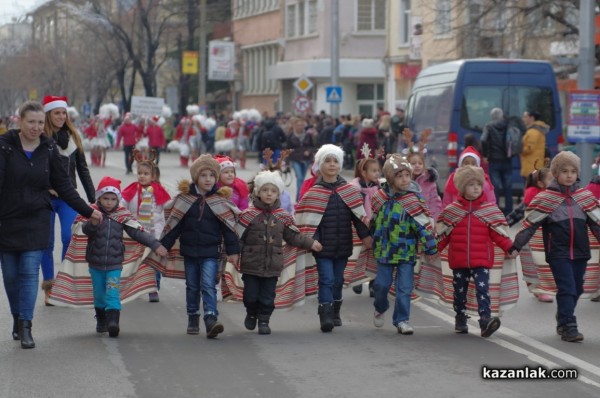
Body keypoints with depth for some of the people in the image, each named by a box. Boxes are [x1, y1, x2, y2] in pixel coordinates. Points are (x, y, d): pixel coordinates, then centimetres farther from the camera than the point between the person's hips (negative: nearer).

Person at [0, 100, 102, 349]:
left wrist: (87, 211, 7)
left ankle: (25, 327, -8)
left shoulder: (48, 149, 3)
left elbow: (63, 186, 9)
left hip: (36, 219, 1)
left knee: (30, 272, -9)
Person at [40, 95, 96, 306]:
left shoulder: (73, 137, 6)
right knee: (47, 243, 3)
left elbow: (82, 169, 11)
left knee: (70, 238, -11)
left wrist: (92, 198, 10)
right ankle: (49, 288, 13)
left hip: (68, 197, 2)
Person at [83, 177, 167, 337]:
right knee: (99, 294, 13)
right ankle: (101, 321, 30)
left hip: (114, 264, -1)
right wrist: (93, 223, -46)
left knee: (113, 293, -12)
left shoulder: (123, 215, -2)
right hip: (95, 263, 1)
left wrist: (155, 244, -14)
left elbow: (137, 232, -4)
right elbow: (85, 229, -22)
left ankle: (113, 321, -21)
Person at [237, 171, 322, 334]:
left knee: (267, 296, 5)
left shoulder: (283, 216, 4)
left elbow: (293, 236, 13)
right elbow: (237, 237, -6)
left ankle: (264, 320, 20)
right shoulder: (248, 214, -6)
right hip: (251, 264, -2)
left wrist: (310, 243, 8)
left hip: (272, 265, 2)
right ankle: (251, 314, 33)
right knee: (251, 295, 6)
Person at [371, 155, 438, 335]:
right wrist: (373, 242, 24)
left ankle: (402, 320, 9)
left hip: (407, 251, -2)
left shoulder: (414, 200, -10)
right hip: (385, 250, 3)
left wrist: (431, 247, -10)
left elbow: (424, 225, -9)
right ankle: (380, 308, 37)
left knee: (404, 288, -2)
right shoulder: (381, 198, 1)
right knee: (381, 284, 9)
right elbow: (375, 221, 16)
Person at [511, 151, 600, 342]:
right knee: (567, 289, -11)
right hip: (558, 253, -4)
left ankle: (563, 321, 29)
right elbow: (530, 224, -2)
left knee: (576, 290, 11)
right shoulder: (545, 198, -3)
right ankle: (569, 326, -8)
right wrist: (515, 246, -4)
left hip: (580, 253, 4)